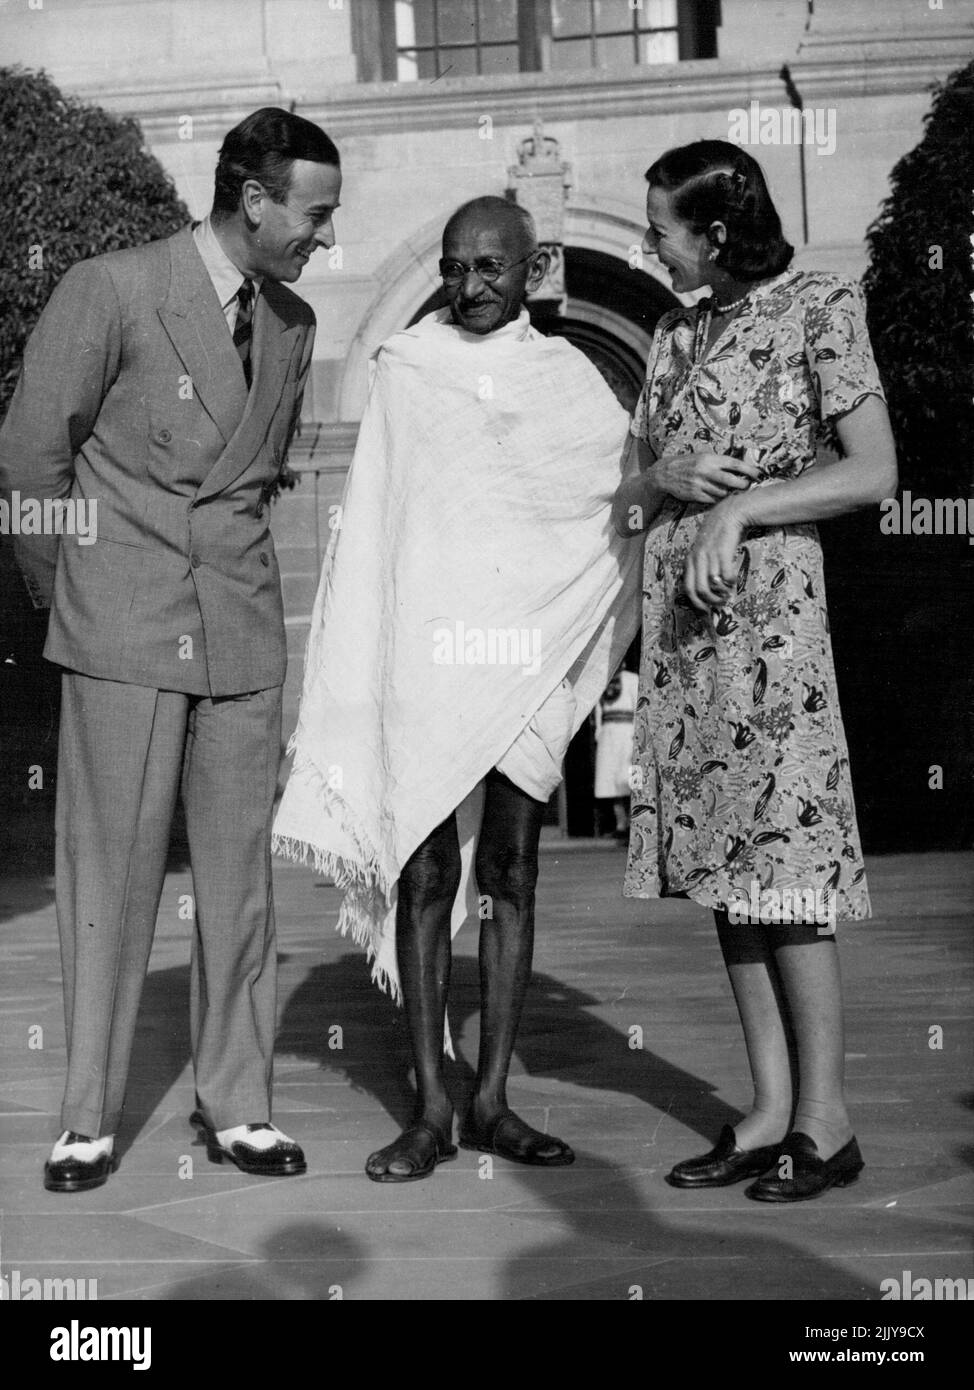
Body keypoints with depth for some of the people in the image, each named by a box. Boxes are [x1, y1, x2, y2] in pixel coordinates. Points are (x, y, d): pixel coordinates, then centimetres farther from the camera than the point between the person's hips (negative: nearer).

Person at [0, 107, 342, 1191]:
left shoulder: (292, 326, 10)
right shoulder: (110, 292, -6)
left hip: (242, 632, 5)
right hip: (123, 635, -4)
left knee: (238, 870, 5)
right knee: (110, 871, 0)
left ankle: (236, 1108, 15)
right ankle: (89, 1120, 10)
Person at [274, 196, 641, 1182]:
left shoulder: (566, 373, 10)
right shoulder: (404, 368, 7)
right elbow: (372, 523, 6)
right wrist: (360, 679, 1)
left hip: (528, 657, 1)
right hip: (426, 647, -1)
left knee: (510, 875, 5)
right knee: (425, 874, -2)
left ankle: (491, 1101, 12)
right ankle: (430, 1110, 5)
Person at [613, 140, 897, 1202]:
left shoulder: (818, 306, -1)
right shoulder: (677, 334, 17)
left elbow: (873, 470, -8)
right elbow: (629, 496, 18)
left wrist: (741, 506, -15)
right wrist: (665, 479, -4)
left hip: (765, 601, -7)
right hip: (676, 608, 7)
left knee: (779, 849, -7)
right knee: (724, 862, 5)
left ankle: (824, 1119, 2)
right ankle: (770, 1109, 12)